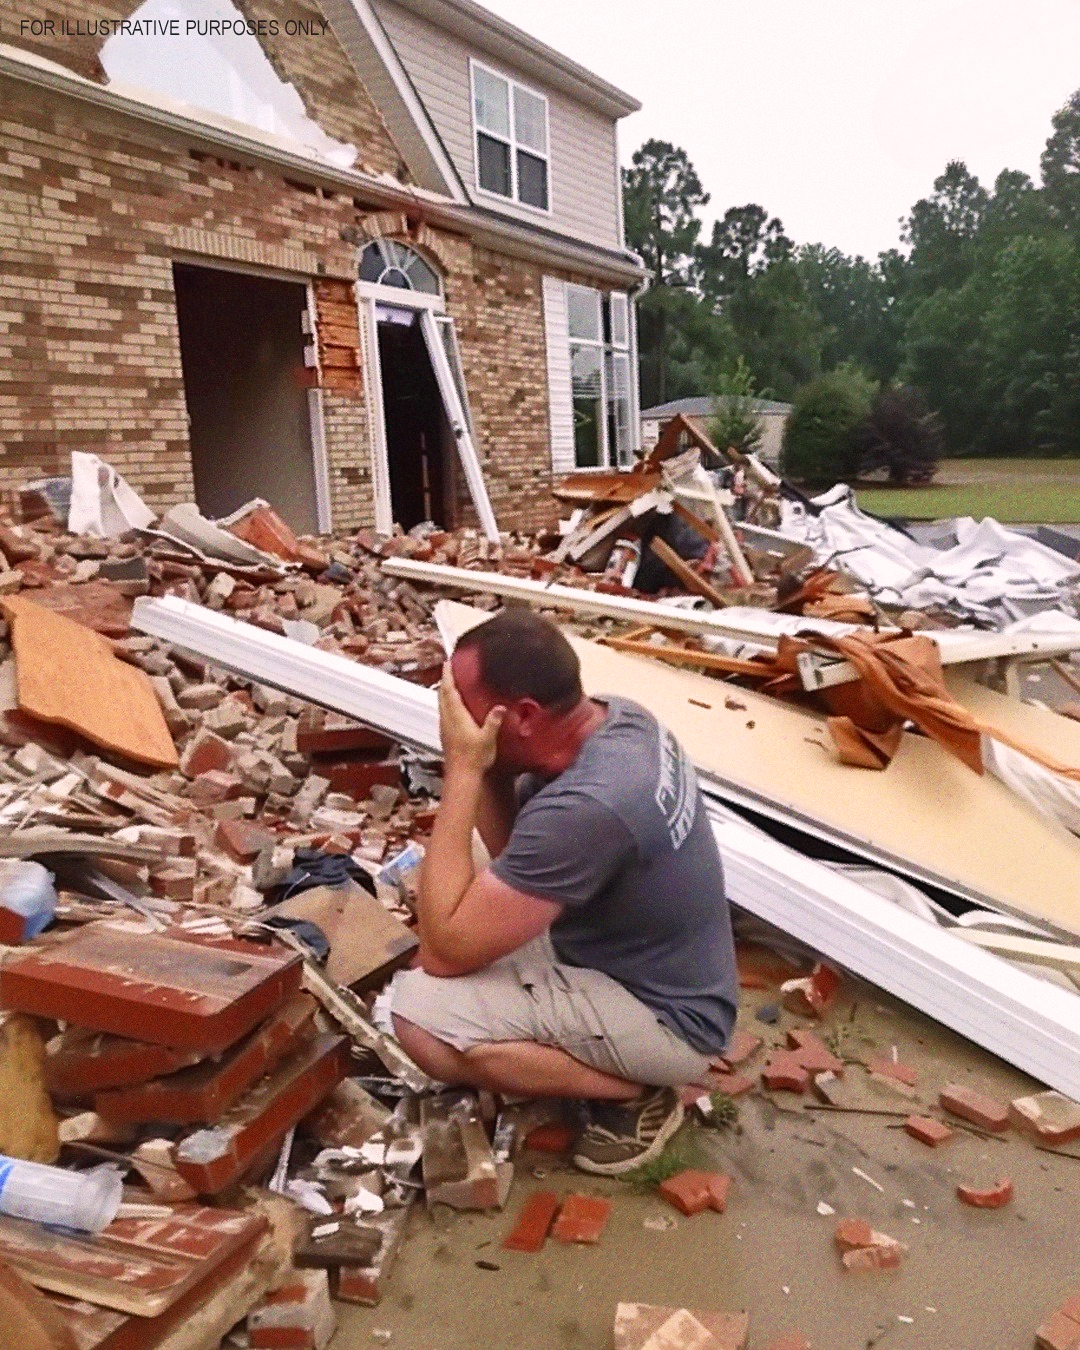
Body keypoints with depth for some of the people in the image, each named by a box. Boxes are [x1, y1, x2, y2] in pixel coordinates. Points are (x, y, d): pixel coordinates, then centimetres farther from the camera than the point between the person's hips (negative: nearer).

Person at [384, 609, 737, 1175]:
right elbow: (512, 850, 4)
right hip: (662, 974, 9)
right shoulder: (619, 718, -8)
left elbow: (444, 951, -28)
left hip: (667, 1020, -9)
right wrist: (484, 768, -16)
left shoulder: (584, 807, -36)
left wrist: (461, 769, -29)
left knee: (418, 1012, -21)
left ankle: (633, 1097, -2)